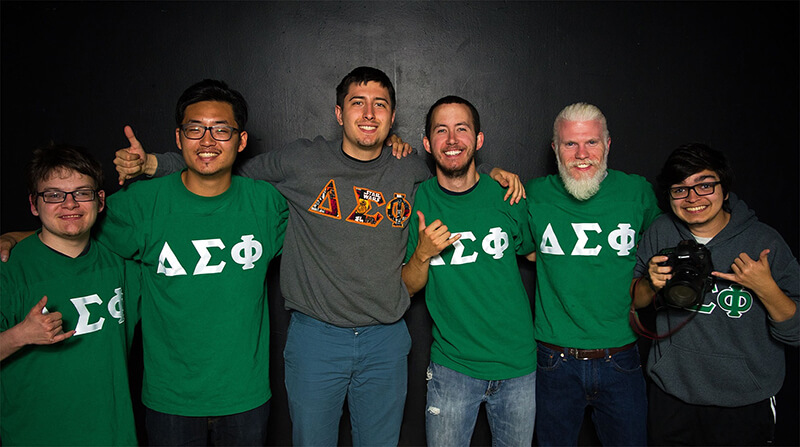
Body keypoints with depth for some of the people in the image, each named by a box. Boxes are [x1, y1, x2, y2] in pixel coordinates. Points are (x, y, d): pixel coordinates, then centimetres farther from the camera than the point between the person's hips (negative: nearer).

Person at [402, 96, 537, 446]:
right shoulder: (416, 201, -6)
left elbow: (533, 252, 14)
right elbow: (407, 288, -3)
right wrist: (423, 254, -18)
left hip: (518, 363, 1)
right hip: (452, 364, -1)